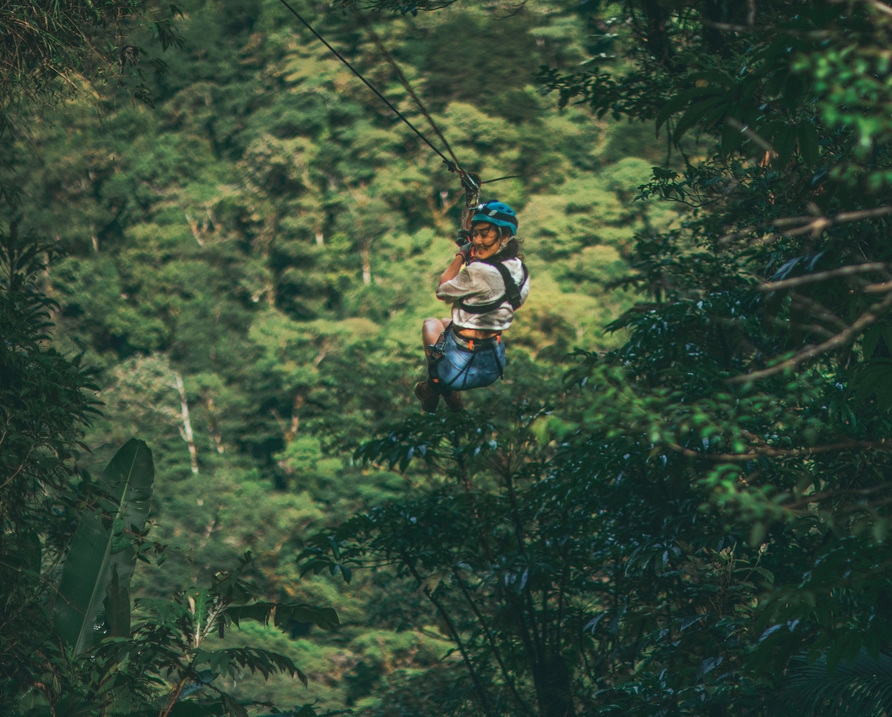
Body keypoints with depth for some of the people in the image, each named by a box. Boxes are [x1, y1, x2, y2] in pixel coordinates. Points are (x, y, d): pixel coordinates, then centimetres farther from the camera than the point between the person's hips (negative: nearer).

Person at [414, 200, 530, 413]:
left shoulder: (478, 272, -28)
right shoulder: (519, 269, -5)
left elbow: (442, 291, -10)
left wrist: (461, 255, 0)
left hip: (461, 370, -6)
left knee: (431, 323, 26)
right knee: (447, 323, 34)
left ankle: (433, 390, 33)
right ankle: (451, 395, 33)